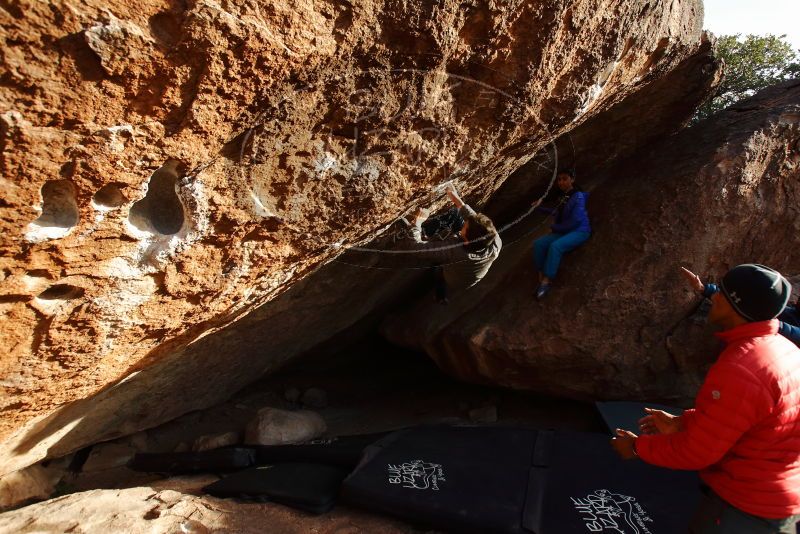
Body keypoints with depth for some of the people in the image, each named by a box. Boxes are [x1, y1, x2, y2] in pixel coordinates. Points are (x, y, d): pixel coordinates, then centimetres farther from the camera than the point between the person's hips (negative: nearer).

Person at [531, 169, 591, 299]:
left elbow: (575, 221, -20)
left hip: (579, 231, -8)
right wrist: (539, 208, 25)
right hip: (564, 232, 8)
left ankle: (546, 282, -30)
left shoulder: (578, 196, -13)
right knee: (538, 243, -13)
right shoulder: (564, 197, 11)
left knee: (555, 246, -35)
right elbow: (556, 213, 28)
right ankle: (541, 278, -16)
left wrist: (554, 228, -10)